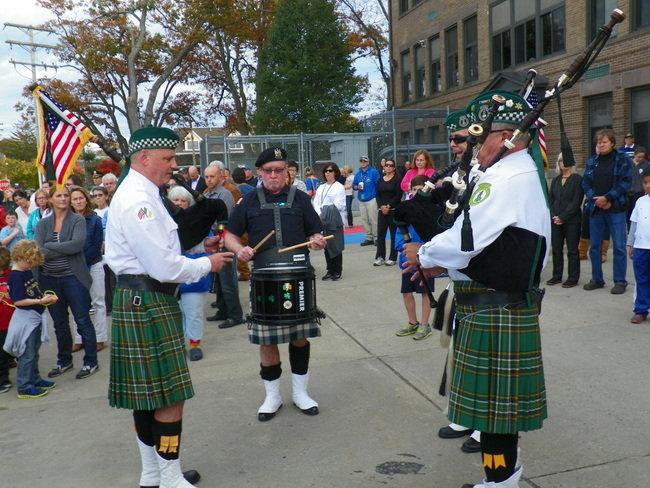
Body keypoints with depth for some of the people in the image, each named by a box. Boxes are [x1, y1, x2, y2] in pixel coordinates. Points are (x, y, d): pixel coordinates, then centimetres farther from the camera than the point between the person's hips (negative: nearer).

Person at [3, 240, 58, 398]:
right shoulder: (15, 277, -18)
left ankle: (34, 379, 32)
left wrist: (45, 297, 2)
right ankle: (24, 387, 8)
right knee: (27, 354, -1)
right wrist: (40, 301, -22)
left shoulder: (27, 272, 8)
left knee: (34, 352, 19)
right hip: (25, 319, -9)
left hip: (35, 317, 9)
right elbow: (18, 301, -22)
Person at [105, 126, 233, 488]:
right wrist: (207, 264, -7)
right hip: (148, 303, -11)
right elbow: (164, 267, -22)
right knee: (170, 395, -4)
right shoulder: (137, 200, -18)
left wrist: (200, 255, 10)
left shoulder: (140, 194, 15)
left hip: (142, 303, 11)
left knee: (147, 393, 17)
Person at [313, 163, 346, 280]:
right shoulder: (321, 188, 16)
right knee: (326, 246, 9)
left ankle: (337, 272, 6)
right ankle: (330, 270, 18)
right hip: (323, 222, 6)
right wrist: (320, 215, -7)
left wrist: (326, 213, -11)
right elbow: (315, 203, 9)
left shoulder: (339, 187, -2)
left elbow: (339, 205, -9)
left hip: (335, 222, -6)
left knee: (336, 246, -4)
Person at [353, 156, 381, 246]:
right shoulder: (358, 174, 13)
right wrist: (357, 187, -5)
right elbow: (353, 185, 17)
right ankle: (369, 238, 16)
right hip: (361, 200, 6)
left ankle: (376, 238, 2)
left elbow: (379, 184, -7)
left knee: (373, 219, -6)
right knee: (364, 220, 8)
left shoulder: (373, 172, -4)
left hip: (371, 199, -6)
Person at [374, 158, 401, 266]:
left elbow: (398, 195, -8)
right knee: (380, 234, 3)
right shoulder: (380, 180, 13)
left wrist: (389, 206, -14)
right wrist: (381, 206, -8)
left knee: (394, 234, -1)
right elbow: (377, 195, 8)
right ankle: (380, 257, 9)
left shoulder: (397, 179, -1)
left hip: (394, 210, -4)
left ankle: (393, 258, 6)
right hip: (382, 210, 4)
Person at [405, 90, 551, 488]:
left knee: (493, 394, 2)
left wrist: (422, 254, -6)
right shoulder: (524, 173, 13)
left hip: (495, 308, -10)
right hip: (507, 299, 10)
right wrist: (442, 262, 9)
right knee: (500, 393, 21)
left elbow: (465, 240, -24)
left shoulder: (505, 179, -20)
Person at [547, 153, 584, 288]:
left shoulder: (577, 179, -4)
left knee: (572, 250, 1)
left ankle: (573, 278, 7)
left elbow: (576, 201, -10)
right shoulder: (555, 180, 13)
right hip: (556, 220, 5)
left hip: (572, 220, -5)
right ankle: (557, 276, 17)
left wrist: (563, 217, -15)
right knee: (556, 249, 8)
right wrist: (554, 216, -5)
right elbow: (550, 199, 10)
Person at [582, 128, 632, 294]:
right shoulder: (591, 162, 11)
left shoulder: (623, 160, 0)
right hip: (595, 209, 4)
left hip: (615, 209, -4)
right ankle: (597, 279, 21)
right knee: (594, 246, 9)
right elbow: (585, 183, 5)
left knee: (619, 246, -1)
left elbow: (625, 182, -8)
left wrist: (607, 198, -16)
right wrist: (596, 199, -10)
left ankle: (620, 281, 7)